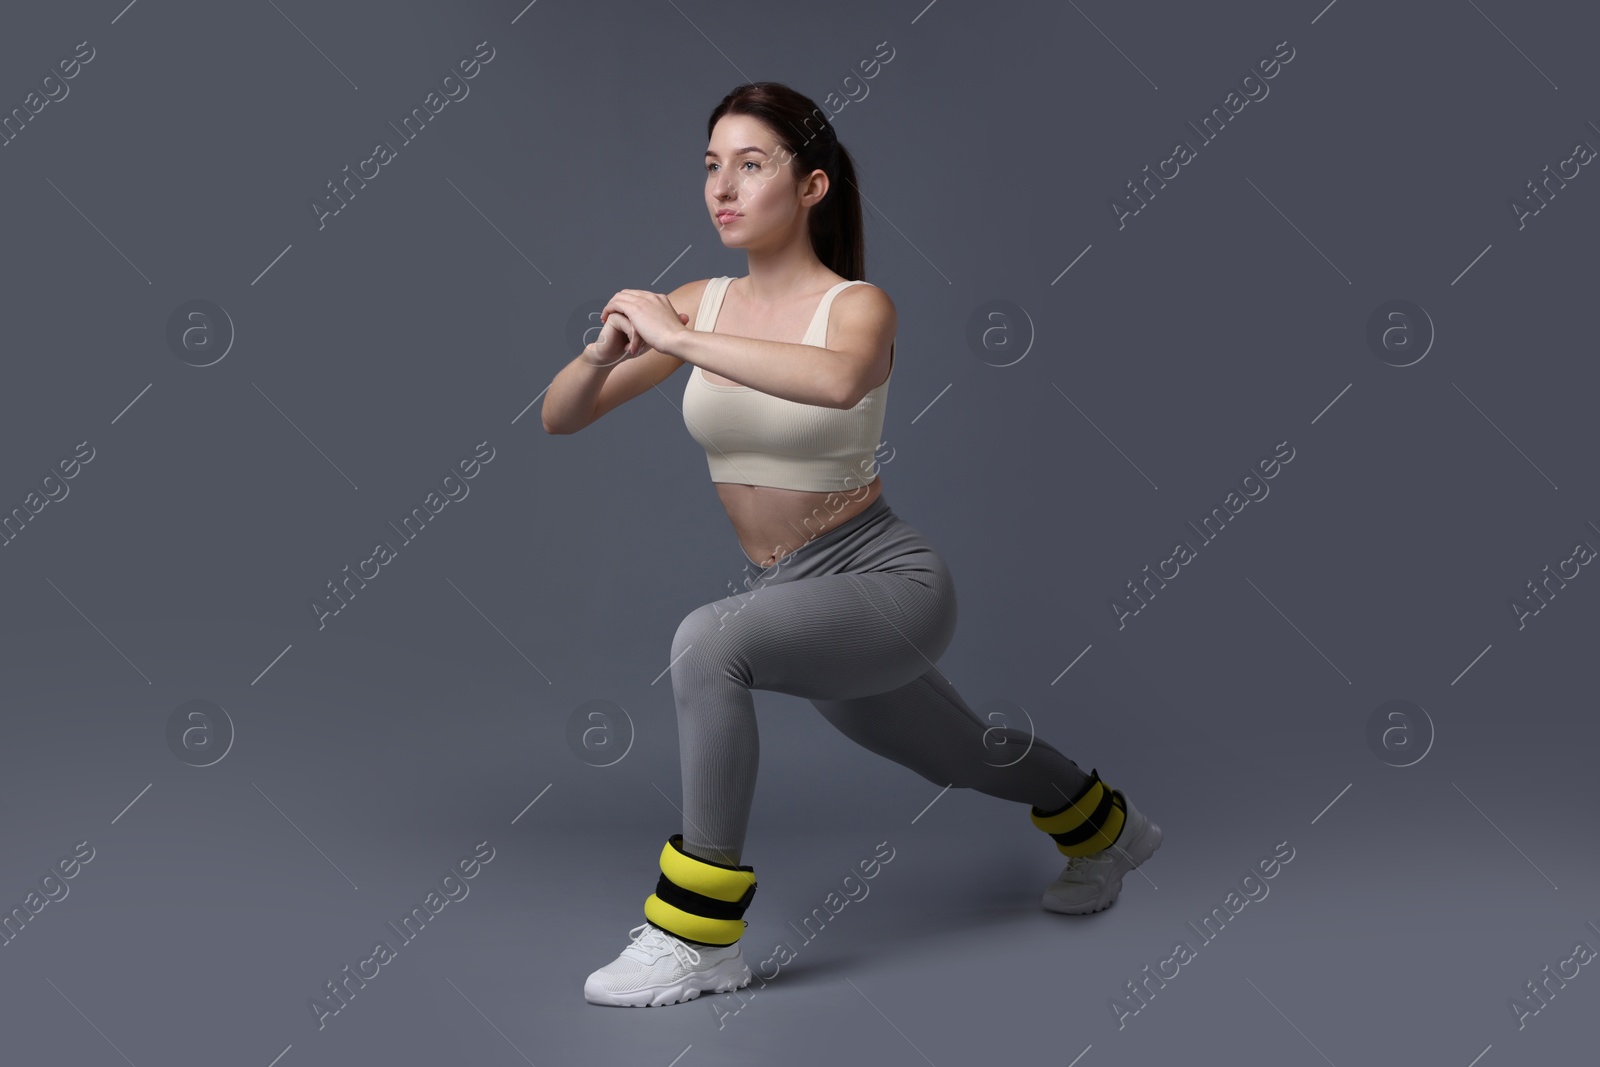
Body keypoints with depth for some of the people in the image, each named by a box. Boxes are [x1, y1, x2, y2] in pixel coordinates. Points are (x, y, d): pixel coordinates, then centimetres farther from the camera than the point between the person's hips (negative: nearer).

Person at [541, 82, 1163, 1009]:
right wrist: (606, 349, -25)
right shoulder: (697, 304, -3)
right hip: (789, 590, 7)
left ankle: (701, 937, -19)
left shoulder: (858, 305, -17)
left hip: (886, 580, -7)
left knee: (707, 644, -32)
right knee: (966, 758, 27)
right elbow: (560, 418, -5)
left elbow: (838, 381, -43)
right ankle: (1106, 828, 60)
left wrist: (680, 341, -40)